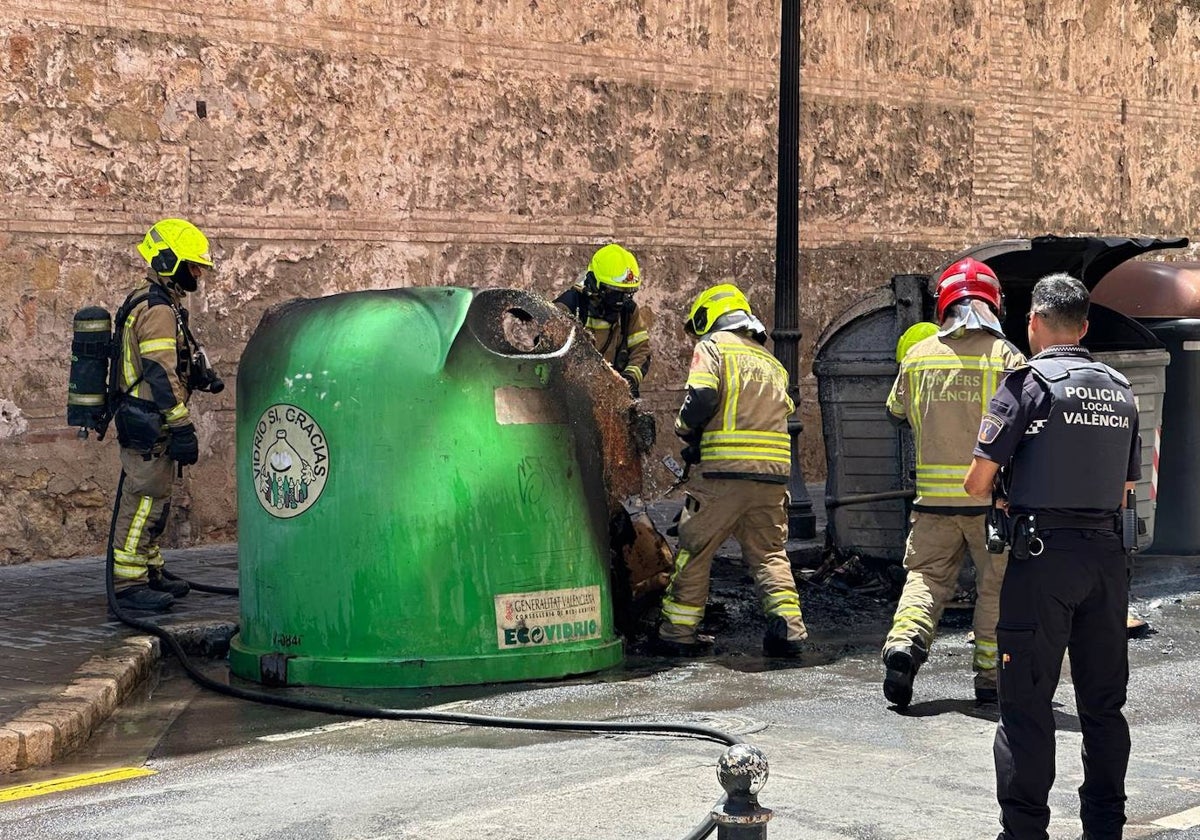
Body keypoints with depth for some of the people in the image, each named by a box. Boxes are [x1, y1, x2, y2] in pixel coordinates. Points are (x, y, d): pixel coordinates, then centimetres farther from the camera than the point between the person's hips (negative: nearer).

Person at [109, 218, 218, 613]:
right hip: (149, 424, -11)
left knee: (150, 500, 17)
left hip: (146, 422, 11)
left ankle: (149, 574, 27)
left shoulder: (152, 302, 17)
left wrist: (200, 375, 10)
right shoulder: (157, 310, -17)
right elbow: (160, 375, -23)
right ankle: (128, 584, -5)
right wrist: (183, 428, -23)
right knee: (146, 500, -8)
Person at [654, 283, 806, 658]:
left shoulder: (713, 347, 4)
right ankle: (787, 626, -1)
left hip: (726, 472, -5)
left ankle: (678, 631, 10)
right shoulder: (771, 362, 25)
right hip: (774, 472, 5)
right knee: (769, 552, 13)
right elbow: (781, 412, 20)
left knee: (694, 549, 6)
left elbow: (702, 398, -13)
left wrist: (686, 429, 7)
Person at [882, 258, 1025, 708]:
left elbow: (896, 412, 18)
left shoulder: (917, 355, 3)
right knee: (997, 585, 10)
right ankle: (990, 676, 12)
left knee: (926, 574, 10)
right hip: (991, 494, -2)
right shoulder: (1005, 356, -7)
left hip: (934, 496, 2)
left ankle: (904, 641, -13)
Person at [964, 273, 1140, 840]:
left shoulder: (1027, 383, -7)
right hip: (1107, 554, 6)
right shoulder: (1120, 390, 12)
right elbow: (1125, 490, 17)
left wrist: (998, 499, 13)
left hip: (1043, 554, -6)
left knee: (1027, 700, 0)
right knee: (1103, 702, 13)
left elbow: (977, 482, -8)